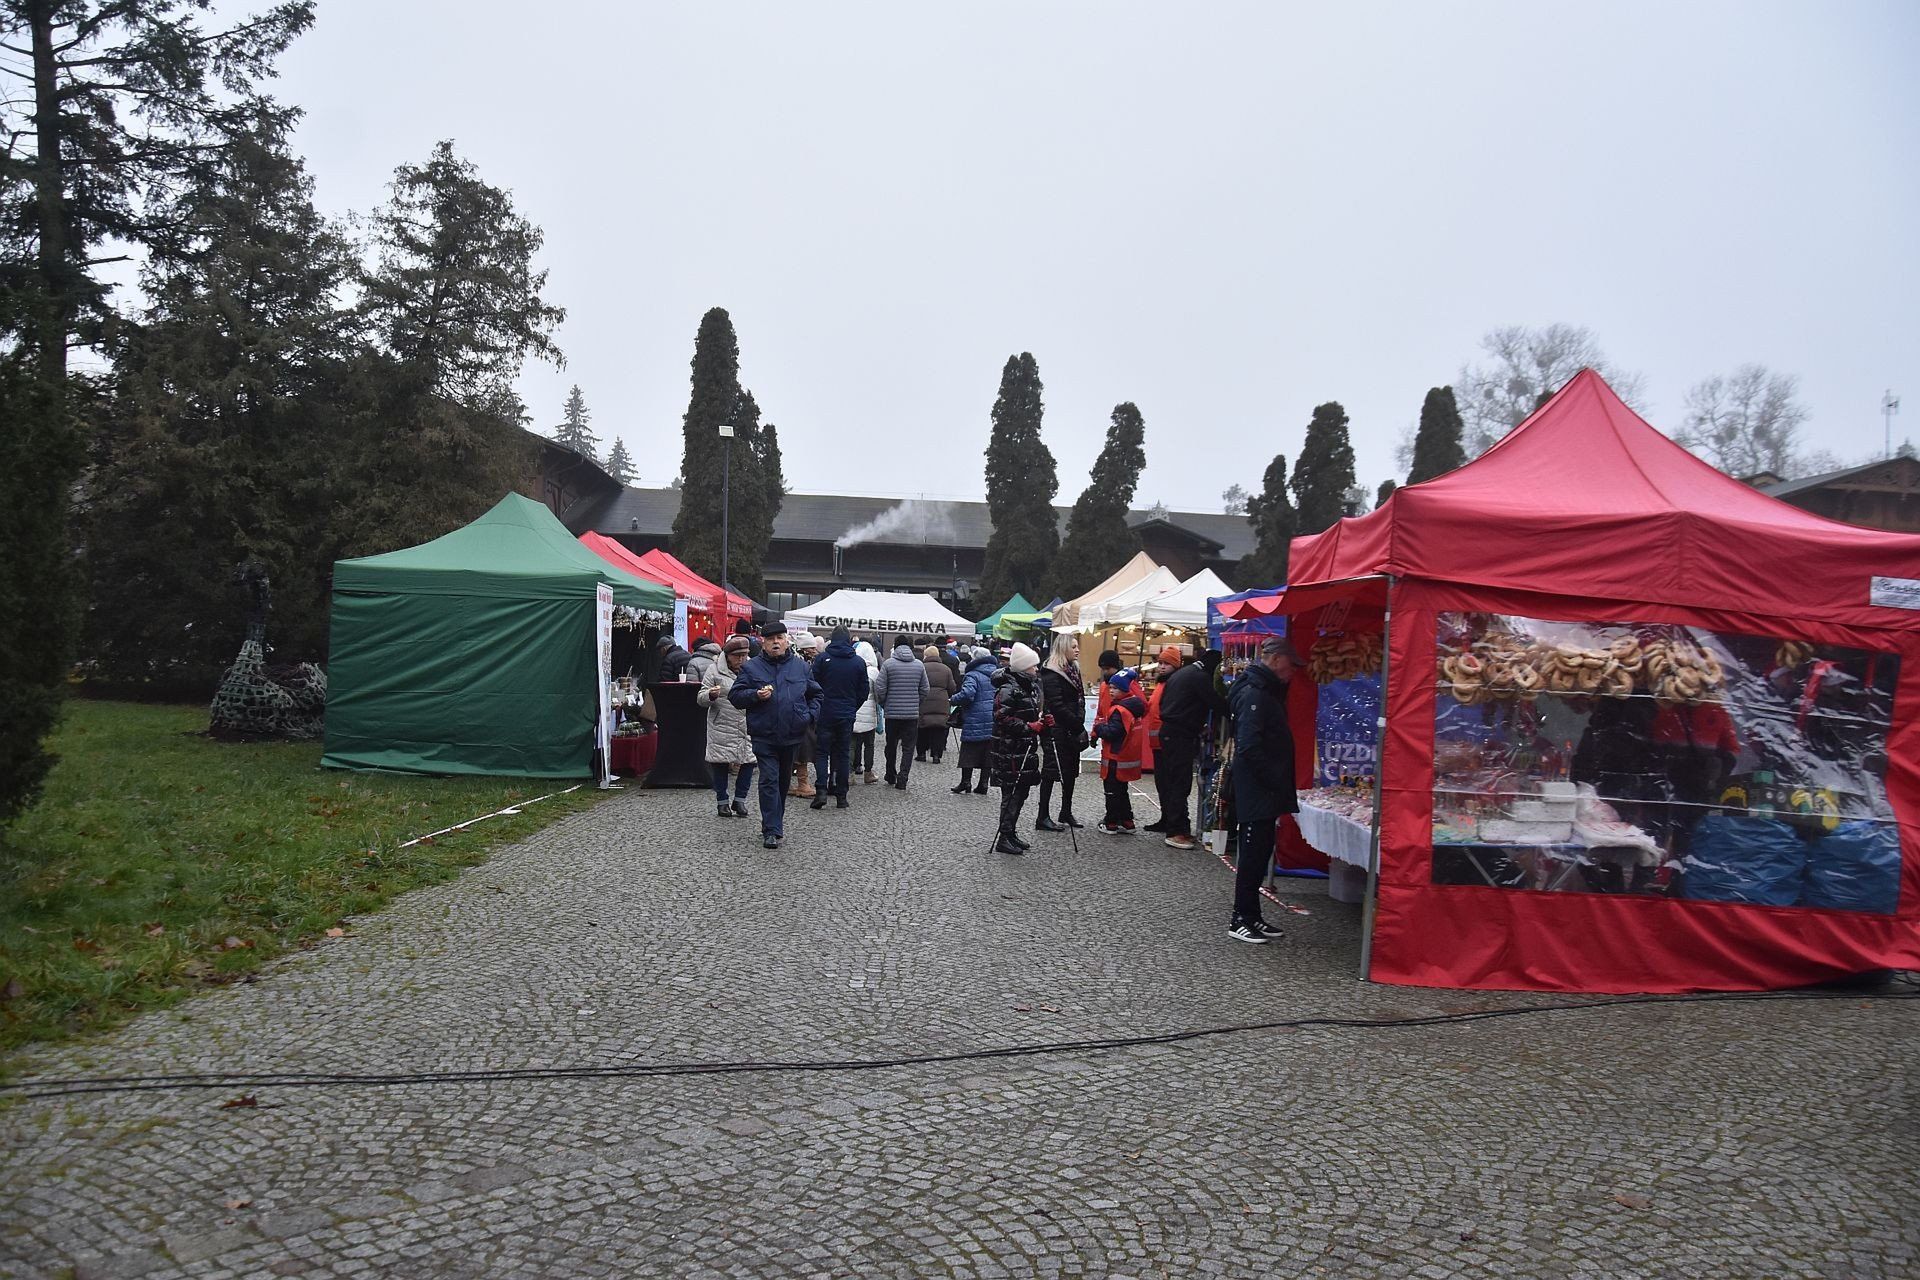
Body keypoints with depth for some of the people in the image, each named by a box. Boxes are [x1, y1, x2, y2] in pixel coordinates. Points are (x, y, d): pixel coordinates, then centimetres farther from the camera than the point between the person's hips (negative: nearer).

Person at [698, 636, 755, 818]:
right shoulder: (714, 670, 0)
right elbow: (701, 698, -3)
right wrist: (711, 695, -24)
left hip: (747, 726, 3)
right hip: (721, 726, -3)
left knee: (749, 761, -2)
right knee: (720, 764, 2)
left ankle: (740, 800, 13)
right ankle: (722, 802, 15)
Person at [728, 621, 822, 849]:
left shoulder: (801, 667, 8)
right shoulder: (751, 668, 0)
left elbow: (815, 694, 18)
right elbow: (735, 695, 0)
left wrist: (810, 715, 2)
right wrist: (756, 695, -17)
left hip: (793, 736, 3)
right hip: (764, 736, -3)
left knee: (783, 781, 14)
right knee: (769, 781, -9)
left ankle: (775, 823, 28)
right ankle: (772, 830, -7)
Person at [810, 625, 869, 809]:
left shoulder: (822, 659, -5)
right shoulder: (859, 662, 2)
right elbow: (864, 691, 7)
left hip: (825, 713, -2)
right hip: (847, 716, 2)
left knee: (823, 752, 5)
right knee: (843, 754, 9)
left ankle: (822, 790, -11)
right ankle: (841, 796, 8)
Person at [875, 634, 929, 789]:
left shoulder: (888, 664, -6)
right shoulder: (919, 665, 2)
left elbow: (881, 689, -7)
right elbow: (924, 690, 5)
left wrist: (884, 706, 9)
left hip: (892, 713, -1)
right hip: (912, 713, 1)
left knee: (891, 745, 15)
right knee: (908, 748, 5)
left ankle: (891, 777, 25)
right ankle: (902, 779, -4)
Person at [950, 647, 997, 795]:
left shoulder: (972, 676, -10)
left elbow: (967, 694, -24)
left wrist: (953, 700, -9)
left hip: (976, 722, -6)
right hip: (994, 725, 6)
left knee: (969, 753, 3)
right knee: (987, 755, 9)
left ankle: (966, 782, 6)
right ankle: (983, 785, 11)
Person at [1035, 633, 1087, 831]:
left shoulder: (1073, 670, 15)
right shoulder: (1052, 673, -13)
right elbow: (1056, 705, -19)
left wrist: (1079, 723, 6)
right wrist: (1077, 724, -16)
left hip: (1071, 731, 9)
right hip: (1057, 731, -9)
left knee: (1071, 771, 14)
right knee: (1051, 772, -4)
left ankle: (1066, 813, 24)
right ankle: (1043, 818, 0)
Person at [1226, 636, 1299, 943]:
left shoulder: (1267, 691, 16)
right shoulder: (1253, 693, -16)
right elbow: (1250, 746, -23)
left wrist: (1283, 788, 13)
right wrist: (1277, 782, -19)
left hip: (1265, 792, 10)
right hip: (1256, 792, -10)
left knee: (1260, 855, 14)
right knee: (1253, 856, -3)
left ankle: (1250, 916, 22)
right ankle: (1240, 920, 5)